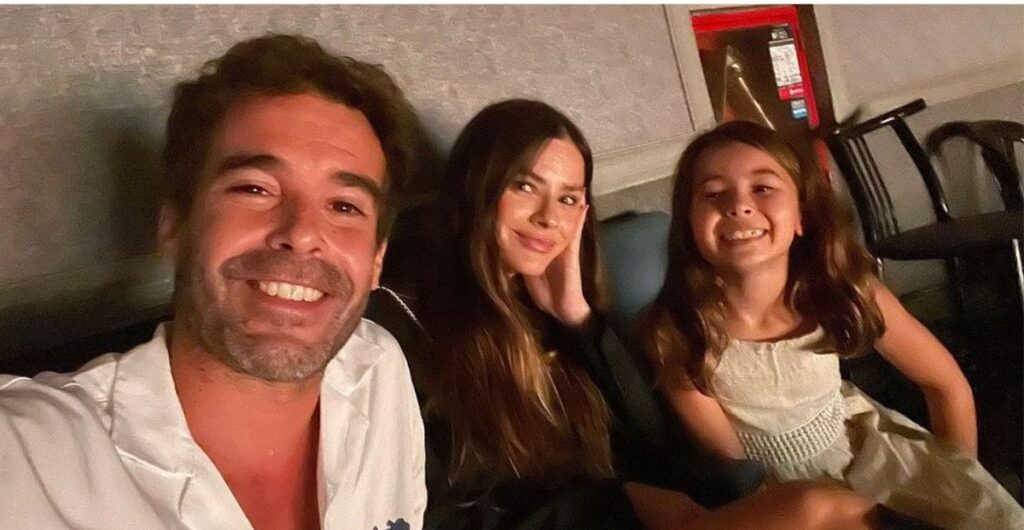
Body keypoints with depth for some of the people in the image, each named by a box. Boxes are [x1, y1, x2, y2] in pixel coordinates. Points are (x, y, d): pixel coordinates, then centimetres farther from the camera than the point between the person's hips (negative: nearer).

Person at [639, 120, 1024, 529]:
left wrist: (957, 484, 4)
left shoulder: (847, 292, -20)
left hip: (861, 445, 3)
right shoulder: (676, 333, -28)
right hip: (771, 488, -2)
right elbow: (732, 460, -14)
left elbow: (947, 384, -3)